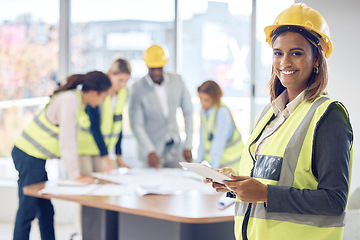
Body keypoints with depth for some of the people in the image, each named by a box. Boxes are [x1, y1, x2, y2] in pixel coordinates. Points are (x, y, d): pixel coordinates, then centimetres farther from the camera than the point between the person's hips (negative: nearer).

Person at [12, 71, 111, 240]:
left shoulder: (76, 99, 9)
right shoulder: (70, 100, -20)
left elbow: (71, 138, 14)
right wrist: (75, 175, -20)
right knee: (28, 210, -4)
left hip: (34, 157, 9)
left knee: (46, 210, 13)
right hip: (29, 157, -9)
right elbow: (67, 141, -23)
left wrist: (76, 173, 13)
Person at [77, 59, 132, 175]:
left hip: (100, 147, 6)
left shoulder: (123, 92, 0)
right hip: (82, 145, -6)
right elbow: (94, 127, -23)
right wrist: (107, 159, -27)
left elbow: (118, 124, 7)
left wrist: (119, 157, 4)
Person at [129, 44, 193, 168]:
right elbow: (136, 124, -13)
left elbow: (188, 112, 5)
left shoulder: (177, 81, -2)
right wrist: (150, 152, -23)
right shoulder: (138, 88, -13)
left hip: (175, 148, 3)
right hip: (151, 150, -3)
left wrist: (188, 146, 0)